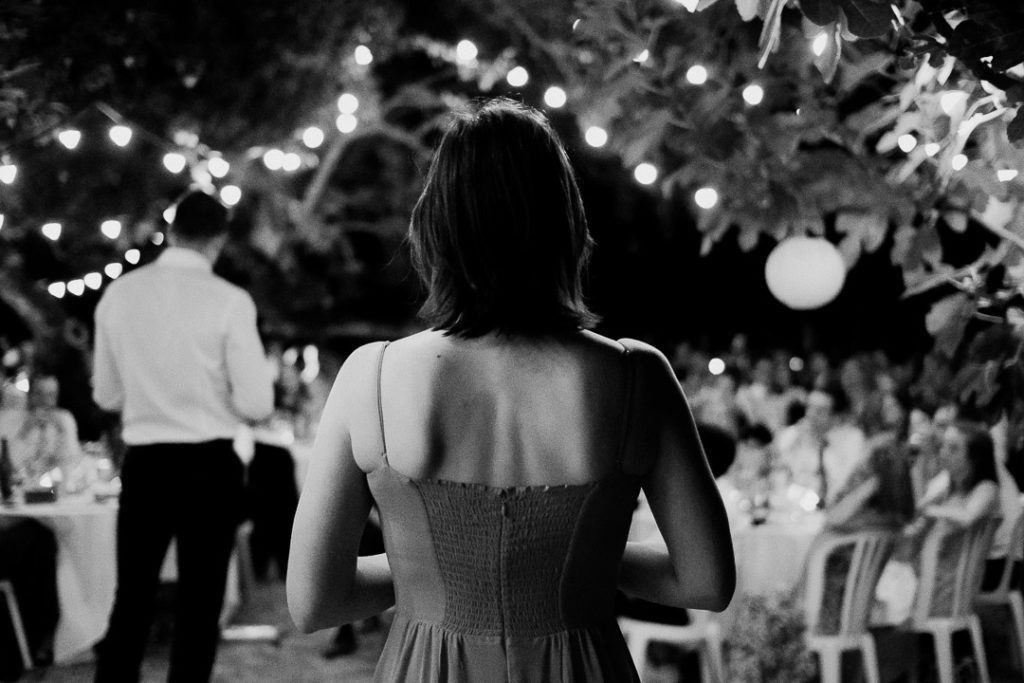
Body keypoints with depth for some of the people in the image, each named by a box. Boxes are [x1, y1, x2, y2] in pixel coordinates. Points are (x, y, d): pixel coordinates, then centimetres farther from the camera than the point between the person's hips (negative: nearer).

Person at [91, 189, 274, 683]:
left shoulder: (119, 295, 1)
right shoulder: (229, 302, -10)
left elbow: (106, 395, 9)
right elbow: (256, 403, -10)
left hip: (143, 463, 3)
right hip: (209, 466, -3)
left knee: (131, 599, 13)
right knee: (199, 605, 8)